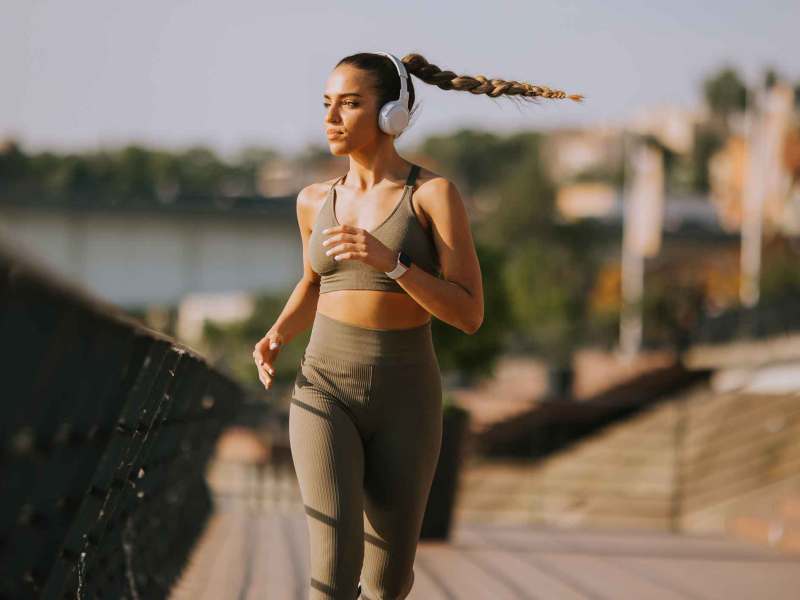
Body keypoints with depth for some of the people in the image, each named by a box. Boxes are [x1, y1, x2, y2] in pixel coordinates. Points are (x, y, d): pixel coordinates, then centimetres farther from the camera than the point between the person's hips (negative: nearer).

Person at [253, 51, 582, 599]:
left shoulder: (437, 194, -7)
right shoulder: (316, 200, 6)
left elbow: (470, 315, -12)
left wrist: (389, 261, -25)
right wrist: (276, 339, 4)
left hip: (402, 402, -1)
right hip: (326, 395, 1)